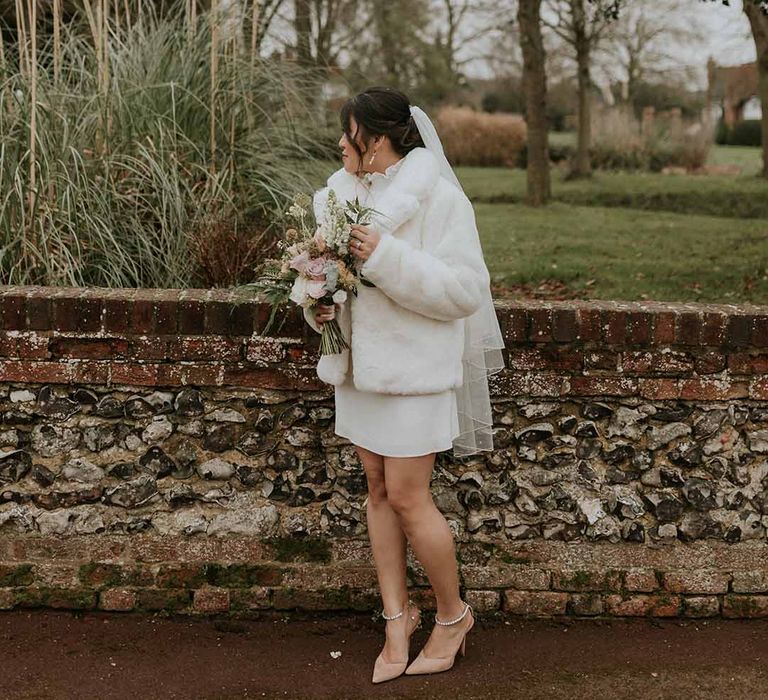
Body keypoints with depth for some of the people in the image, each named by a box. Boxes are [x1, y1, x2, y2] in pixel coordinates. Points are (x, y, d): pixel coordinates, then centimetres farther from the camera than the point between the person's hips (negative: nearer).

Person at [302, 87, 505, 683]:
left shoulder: (437, 196, -14)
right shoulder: (345, 192, 7)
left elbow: (465, 289, -20)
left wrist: (385, 255, -27)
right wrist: (318, 305, -4)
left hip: (414, 366, -7)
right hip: (360, 362, 7)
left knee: (407, 497, -4)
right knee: (378, 490, 11)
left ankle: (453, 613, 18)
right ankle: (397, 616, 24)